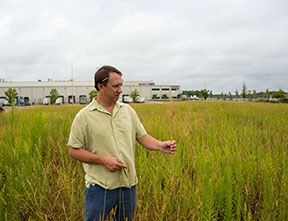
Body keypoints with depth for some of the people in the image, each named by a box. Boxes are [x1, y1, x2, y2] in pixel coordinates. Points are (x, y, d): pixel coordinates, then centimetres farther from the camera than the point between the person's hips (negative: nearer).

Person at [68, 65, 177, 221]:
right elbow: (74, 151, -5)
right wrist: (103, 160, -17)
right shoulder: (84, 116, -6)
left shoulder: (128, 110, 7)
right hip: (100, 186, -4)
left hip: (128, 183, 4)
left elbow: (142, 136, 9)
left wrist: (160, 145, -11)